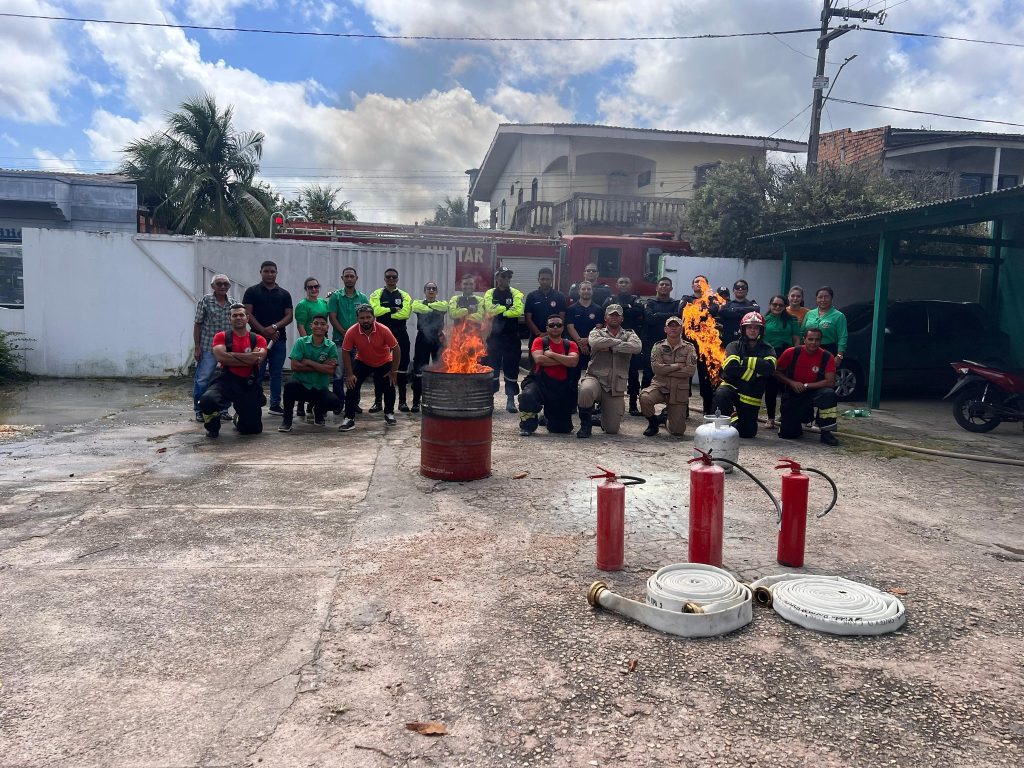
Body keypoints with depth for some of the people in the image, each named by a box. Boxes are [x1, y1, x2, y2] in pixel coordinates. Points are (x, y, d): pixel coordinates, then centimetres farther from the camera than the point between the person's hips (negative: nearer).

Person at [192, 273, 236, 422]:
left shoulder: (234, 303, 8)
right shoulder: (205, 301, -1)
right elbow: (198, 324, -1)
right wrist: (197, 347, -5)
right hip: (208, 348, -3)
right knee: (202, 380, -2)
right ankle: (199, 410, 10)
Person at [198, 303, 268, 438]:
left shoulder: (258, 339, 7)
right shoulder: (221, 336, 5)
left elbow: (258, 357, -13)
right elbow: (221, 357, -13)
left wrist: (231, 355, -10)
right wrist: (249, 359, -11)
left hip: (249, 384, 2)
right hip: (226, 381, -1)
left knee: (253, 429, 2)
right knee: (207, 400, -36)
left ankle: (239, 418, 43)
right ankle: (212, 427, 1)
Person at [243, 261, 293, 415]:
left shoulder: (284, 294, 13)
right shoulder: (252, 291, 5)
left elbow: (289, 316, 5)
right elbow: (248, 314, -3)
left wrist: (274, 327, -12)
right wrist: (264, 331, -12)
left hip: (279, 339, 3)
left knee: (276, 373, 7)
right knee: (257, 374, -4)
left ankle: (275, 405, 14)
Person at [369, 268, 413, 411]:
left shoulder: (404, 296, 6)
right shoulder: (377, 295, 5)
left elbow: (405, 313, -12)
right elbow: (375, 310, -15)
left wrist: (385, 312, -10)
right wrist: (393, 309, -9)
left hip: (400, 335, 1)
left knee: (402, 368, 4)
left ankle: (402, 401, 13)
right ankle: (377, 401, 12)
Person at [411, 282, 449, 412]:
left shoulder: (442, 303, 12)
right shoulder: (418, 302, 10)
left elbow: (444, 306, -14)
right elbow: (416, 307, -16)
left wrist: (429, 305, -7)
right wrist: (435, 308, -11)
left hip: (438, 339, 1)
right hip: (423, 339, -1)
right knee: (418, 369, -1)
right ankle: (416, 402, 7)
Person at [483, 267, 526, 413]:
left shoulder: (516, 294, 3)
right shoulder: (490, 293, 5)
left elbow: (518, 311, -15)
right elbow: (490, 309, -14)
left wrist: (499, 312, -10)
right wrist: (507, 308, -8)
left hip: (512, 337, 0)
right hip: (494, 337, 0)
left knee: (512, 368, 2)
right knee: (492, 368, 5)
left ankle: (511, 400, 9)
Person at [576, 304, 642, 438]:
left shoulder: (630, 335, 13)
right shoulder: (597, 332, 10)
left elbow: (637, 347, -12)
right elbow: (595, 342, -17)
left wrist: (610, 347, -14)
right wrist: (619, 341, -9)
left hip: (616, 387, 2)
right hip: (596, 378, -1)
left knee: (612, 430, -3)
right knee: (586, 390, -40)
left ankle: (603, 418, 37)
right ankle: (586, 425, -12)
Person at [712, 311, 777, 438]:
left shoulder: (767, 350, 4)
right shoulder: (734, 346, -1)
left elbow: (769, 368, -18)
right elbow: (730, 367, -20)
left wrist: (745, 362, -17)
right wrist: (754, 374, -18)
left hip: (751, 396, 2)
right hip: (732, 385, -2)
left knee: (747, 432, 4)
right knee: (721, 394, -38)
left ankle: (737, 418, 39)